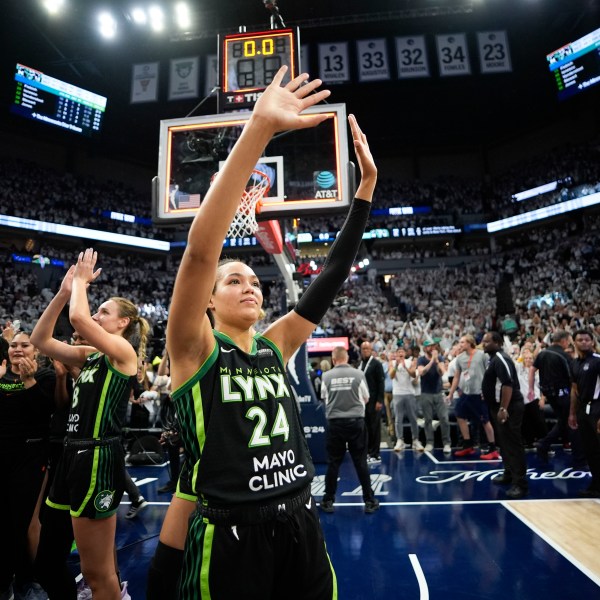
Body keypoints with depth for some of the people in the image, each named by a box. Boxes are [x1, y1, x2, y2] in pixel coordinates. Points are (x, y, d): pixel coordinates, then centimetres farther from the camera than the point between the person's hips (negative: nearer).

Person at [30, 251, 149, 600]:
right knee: (47, 556, 21)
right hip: (75, 453, 9)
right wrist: (64, 291, 7)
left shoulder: (123, 351, -10)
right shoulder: (91, 355, 14)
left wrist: (82, 279, -6)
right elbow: (40, 339, 12)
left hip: (98, 457, -9)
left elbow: (78, 318, -24)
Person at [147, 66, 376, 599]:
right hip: (227, 537, -4)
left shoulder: (274, 346, 3)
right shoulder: (195, 350, -10)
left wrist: (367, 183, -3)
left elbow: (333, 275, 0)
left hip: (301, 526, 5)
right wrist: (258, 129, -30)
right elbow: (200, 250, -25)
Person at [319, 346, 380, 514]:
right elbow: (366, 398, 6)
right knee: (361, 462, 9)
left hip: (335, 422, 0)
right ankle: (369, 501, 18)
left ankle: (328, 501, 20)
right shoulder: (358, 373, -5)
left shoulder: (327, 376, -4)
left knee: (333, 462, 10)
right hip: (356, 421, 0)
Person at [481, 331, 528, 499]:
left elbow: (508, 384, -26)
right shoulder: (494, 359, 14)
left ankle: (520, 483, -2)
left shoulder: (501, 359, -17)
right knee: (505, 443, 19)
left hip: (509, 408, -11)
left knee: (513, 444, -7)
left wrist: (503, 409, -28)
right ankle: (509, 474, 31)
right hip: (500, 406, 11)